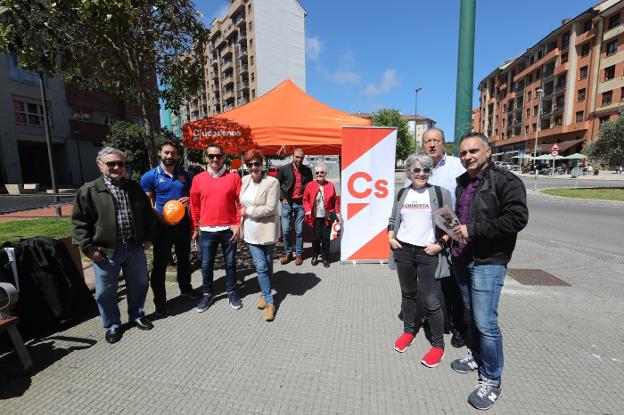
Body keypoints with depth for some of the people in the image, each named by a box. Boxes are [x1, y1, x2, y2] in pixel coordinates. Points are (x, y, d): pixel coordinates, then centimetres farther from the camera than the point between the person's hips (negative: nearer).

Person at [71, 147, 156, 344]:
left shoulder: (135, 188, 7)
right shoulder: (89, 191, -5)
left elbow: (147, 214, 13)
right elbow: (79, 221, -4)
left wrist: (148, 237, 9)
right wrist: (88, 247, -9)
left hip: (135, 248, 3)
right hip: (106, 251, -3)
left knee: (138, 285, 15)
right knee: (106, 291, 10)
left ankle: (137, 316, 37)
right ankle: (112, 326, 30)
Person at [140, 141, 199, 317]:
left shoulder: (185, 175, 5)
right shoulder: (150, 176, -6)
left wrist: (188, 199, -9)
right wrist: (161, 219, -20)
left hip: (183, 224, 4)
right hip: (162, 226, -4)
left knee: (184, 259, 18)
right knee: (160, 264, 4)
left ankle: (185, 288, 39)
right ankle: (160, 301, 20)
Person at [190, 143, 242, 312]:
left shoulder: (234, 177, -3)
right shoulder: (198, 179, 2)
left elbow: (241, 202, -2)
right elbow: (194, 205, 7)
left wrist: (238, 224, -6)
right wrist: (195, 228, 8)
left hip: (229, 229, -1)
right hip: (207, 231, 1)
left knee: (230, 263, 12)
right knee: (206, 265, 11)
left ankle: (231, 292, 30)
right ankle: (207, 293, 31)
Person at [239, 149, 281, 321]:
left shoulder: (272, 182, -13)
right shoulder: (244, 180, 4)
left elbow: (270, 208, -18)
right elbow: (241, 202, 20)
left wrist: (248, 212, -13)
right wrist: (242, 212, 3)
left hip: (267, 230, -3)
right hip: (251, 231, 4)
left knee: (268, 265, 12)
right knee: (261, 266, 3)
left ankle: (264, 293, 36)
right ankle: (269, 301, 18)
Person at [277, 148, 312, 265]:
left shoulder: (307, 171, 5)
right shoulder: (284, 169, 1)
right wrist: (282, 198, -1)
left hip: (301, 204, 1)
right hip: (287, 203, 0)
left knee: (299, 231, 5)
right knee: (285, 230, 2)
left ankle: (299, 254, 18)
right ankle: (288, 253, 18)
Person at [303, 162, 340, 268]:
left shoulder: (330, 185, 2)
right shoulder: (310, 185, -1)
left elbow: (334, 201, 7)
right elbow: (305, 200, 3)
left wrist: (337, 212, 3)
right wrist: (308, 211, -8)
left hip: (327, 217, 1)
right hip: (315, 217, -1)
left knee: (326, 238, 5)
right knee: (316, 237, 3)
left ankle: (325, 258, 22)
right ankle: (315, 256, 26)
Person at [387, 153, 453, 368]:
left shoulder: (440, 193, -2)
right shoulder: (402, 194, 7)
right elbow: (393, 219, 16)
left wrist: (440, 244, -10)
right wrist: (390, 237, 3)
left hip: (428, 254, -3)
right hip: (403, 251, 4)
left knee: (431, 301, 0)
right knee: (408, 294, 17)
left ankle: (438, 345, 20)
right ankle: (409, 331, 37)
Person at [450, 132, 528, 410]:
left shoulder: (506, 181, -10)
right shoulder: (460, 182, 12)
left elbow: (517, 218, -22)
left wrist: (473, 229, -23)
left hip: (488, 262, -7)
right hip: (461, 259, 7)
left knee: (485, 322, -4)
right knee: (471, 313, 19)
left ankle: (491, 380, 15)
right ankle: (475, 355, 38)